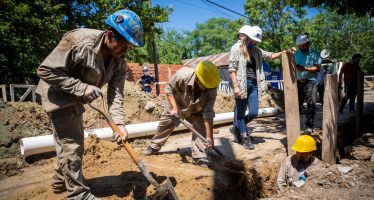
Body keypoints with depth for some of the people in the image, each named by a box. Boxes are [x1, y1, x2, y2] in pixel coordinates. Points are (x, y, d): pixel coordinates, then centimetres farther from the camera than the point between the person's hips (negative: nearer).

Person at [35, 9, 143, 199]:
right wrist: (82, 87, -33)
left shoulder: (119, 60, -12)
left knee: (66, 140, 20)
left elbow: (116, 92, -16)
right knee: (72, 143, -6)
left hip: (75, 99, 8)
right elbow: (46, 70, -28)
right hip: (58, 95, -7)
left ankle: (60, 182, 41)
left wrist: (119, 122, -28)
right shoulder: (78, 41, -31)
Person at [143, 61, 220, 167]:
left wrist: (209, 137, -36)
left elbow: (208, 114, -32)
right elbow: (169, 89, -23)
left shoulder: (211, 90, -35)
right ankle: (154, 146, 40)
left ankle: (199, 155, -5)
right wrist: (174, 108, -32)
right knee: (164, 125, 14)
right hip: (175, 104, 0)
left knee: (201, 126, -19)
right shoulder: (182, 75, -42)